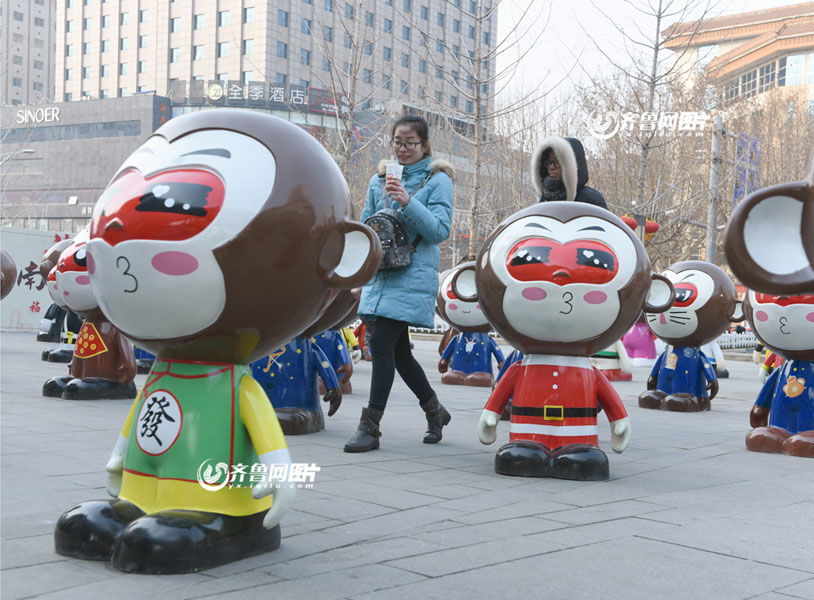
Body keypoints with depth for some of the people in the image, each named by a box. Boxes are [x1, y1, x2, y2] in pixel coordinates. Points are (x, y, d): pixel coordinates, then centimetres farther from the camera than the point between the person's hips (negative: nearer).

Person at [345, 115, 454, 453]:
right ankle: (435, 411, 29)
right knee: (397, 349, 9)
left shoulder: (437, 180, 1)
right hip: (380, 273, 6)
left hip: (413, 276, -6)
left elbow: (440, 230, -10)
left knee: (382, 342, -15)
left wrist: (409, 203, -21)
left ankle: (370, 427, -10)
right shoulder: (380, 178, 16)